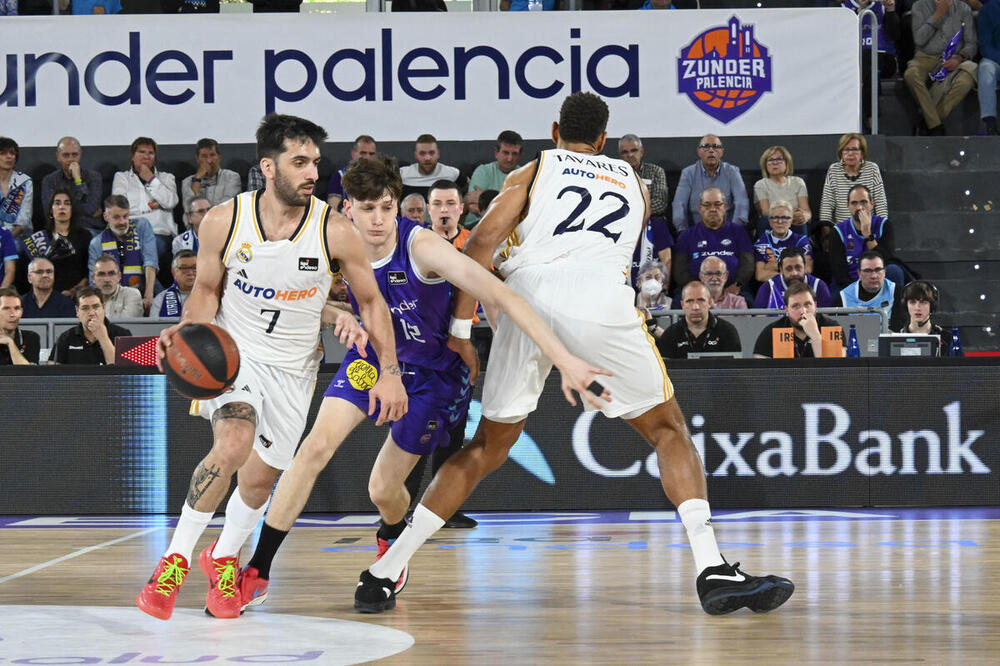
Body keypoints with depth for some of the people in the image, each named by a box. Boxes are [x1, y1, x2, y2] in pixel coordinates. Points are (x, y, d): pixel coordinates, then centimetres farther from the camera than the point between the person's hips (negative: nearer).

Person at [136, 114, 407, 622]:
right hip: (232, 351, -2)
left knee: (260, 476, 7)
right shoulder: (223, 222, -14)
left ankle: (224, 559, 38)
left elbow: (371, 301, -1)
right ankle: (175, 560, -13)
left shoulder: (334, 231, -15)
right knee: (233, 445, -28)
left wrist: (390, 372, -4)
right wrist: (187, 328, -19)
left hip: (292, 367, 2)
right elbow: (207, 290, 2)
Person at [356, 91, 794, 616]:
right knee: (668, 430, 15)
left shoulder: (532, 171, 23)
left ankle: (383, 574, 13)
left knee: (488, 446, 16)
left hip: (528, 296, 1)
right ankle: (713, 571, -3)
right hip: (601, 305, -1)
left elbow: (482, 242, 8)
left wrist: (460, 330, 8)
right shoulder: (633, 183, 30)